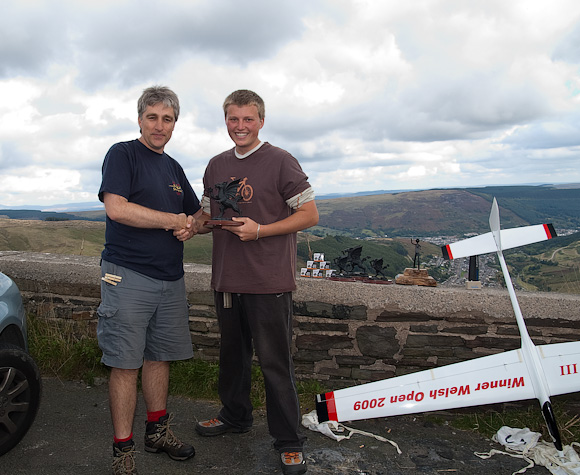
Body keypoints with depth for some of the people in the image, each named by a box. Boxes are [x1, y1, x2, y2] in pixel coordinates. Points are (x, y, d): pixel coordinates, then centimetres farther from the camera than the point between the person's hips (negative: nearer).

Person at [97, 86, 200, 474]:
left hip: (171, 279, 7)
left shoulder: (174, 168, 18)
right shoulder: (122, 154, -3)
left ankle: (158, 430, 29)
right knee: (126, 364, -2)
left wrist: (191, 227, 0)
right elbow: (116, 207, -17)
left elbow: (197, 215, 25)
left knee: (159, 357, 14)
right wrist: (174, 220, -11)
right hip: (128, 276, -6)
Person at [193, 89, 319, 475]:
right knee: (232, 353, 19)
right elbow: (207, 215, 21)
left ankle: (289, 441, 16)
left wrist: (259, 230, -17)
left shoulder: (280, 161, -6)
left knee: (275, 362, 0)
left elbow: (310, 214, -7)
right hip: (227, 278, 6)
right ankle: (235, 417, 40)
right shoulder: (217, 165, 13)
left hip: (269, 281, -6)